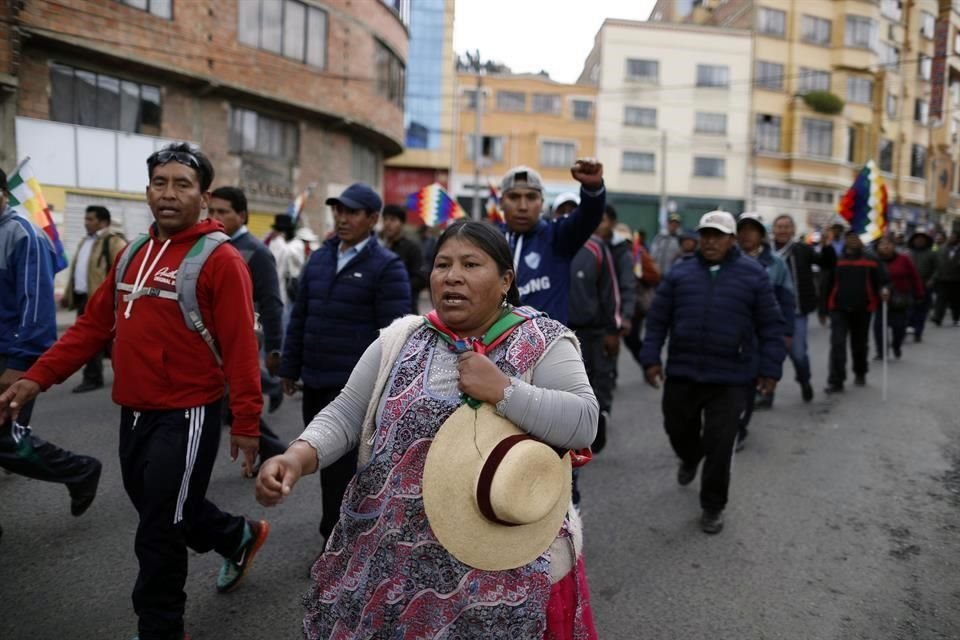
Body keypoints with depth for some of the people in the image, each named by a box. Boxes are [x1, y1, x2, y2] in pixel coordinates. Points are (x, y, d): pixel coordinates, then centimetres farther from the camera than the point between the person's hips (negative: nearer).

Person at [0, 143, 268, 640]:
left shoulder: (219, 259, -14)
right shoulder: (131, 255, 9)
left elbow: (240, 346, -17)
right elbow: (93, 325, 10)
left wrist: (246, 421, -17)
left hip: (187, 415, -7)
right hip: (134, 412, 8)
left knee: (158, 534, 4)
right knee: (161, 508, 23)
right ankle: (239, 537, 48)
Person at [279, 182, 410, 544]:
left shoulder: (387, 267, -9)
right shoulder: (319, 258, 12)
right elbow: (299, 317, 15)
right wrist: (290, 367, 15)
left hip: (354, 385, -7)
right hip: (314, 381, 7)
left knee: (339, 462, -1)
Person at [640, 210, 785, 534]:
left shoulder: (754, 275, -1)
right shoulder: (679, 273, 4)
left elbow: (771, 326, 1)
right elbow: (657, 319, 5)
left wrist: (769, 369, -3)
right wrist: (651, 358, -1)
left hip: (729, 378, -2)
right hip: (681, 372, 3)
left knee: (719, 445, -1)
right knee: (678, 429, 17)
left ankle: (712, 507, 19)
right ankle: (690, 459, 52)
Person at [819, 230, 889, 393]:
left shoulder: (871, 260, 5)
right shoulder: (835, 260, 4)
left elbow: (880, 281, 4)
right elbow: (826, 286, 4)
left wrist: (883, 290, -21)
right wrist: (823, 311, 3)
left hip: (862, 309, 1)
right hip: (839, 309, -1)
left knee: (859, 344, 15)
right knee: (837, 344, -11)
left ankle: (860, 374, 37)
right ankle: (836, 381, -10)